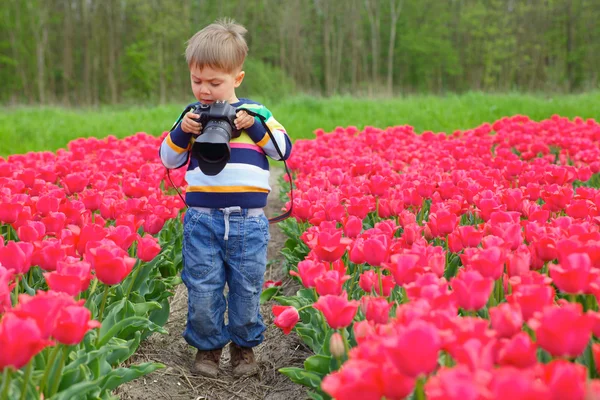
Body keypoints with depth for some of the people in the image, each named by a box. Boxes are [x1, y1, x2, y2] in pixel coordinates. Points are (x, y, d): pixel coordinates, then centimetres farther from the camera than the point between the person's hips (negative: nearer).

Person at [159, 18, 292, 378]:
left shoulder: (255, 113, 5)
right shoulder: (191, 116, 8)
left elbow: (285, 149, 4)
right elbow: (169, 159, 10)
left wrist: (253, 127, -9)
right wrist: (182, 131, -8)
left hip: (249, 221, 0)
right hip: (202, 219, 1)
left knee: (247, 289, 8)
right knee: (202, 289, 2)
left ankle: (244, 345, 29)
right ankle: (207, 346, 23)